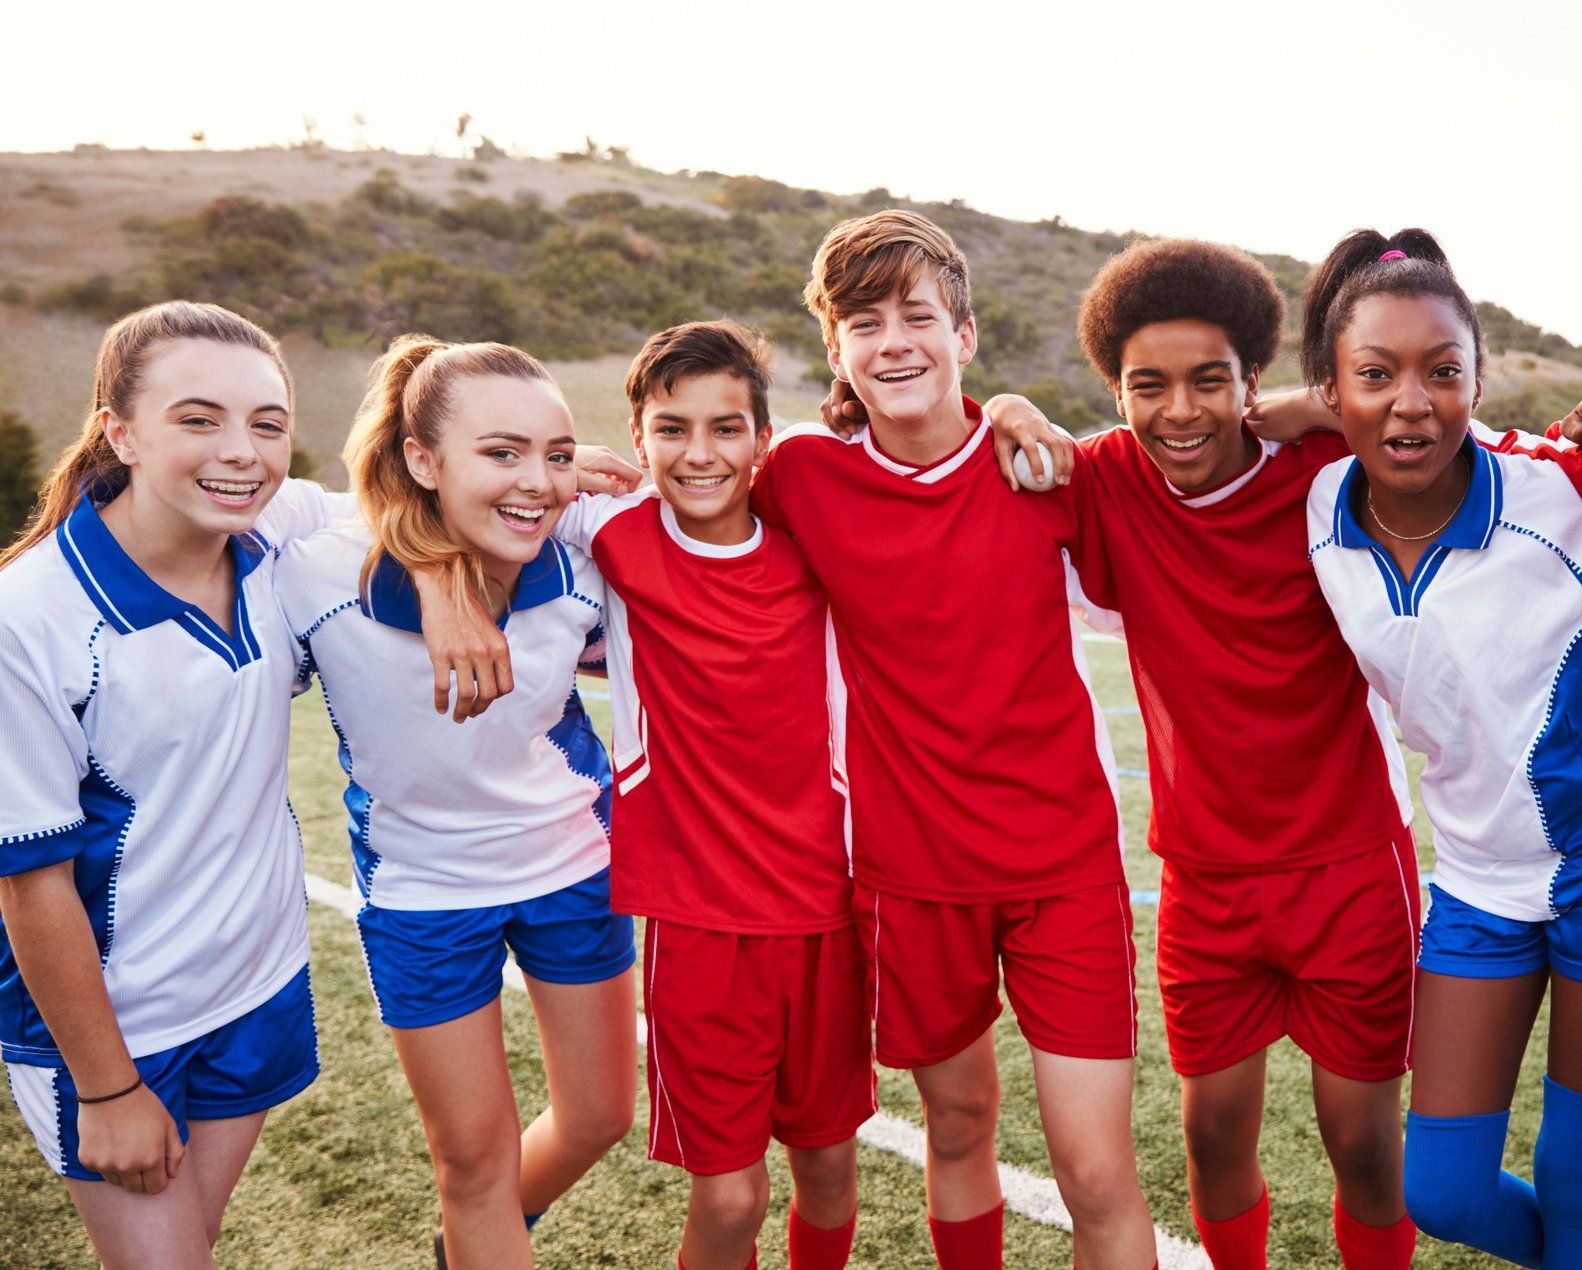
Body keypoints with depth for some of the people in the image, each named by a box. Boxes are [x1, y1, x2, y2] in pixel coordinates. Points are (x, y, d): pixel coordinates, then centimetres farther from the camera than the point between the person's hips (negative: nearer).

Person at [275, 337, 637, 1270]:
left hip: (575, 865, 4)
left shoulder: (578, 575, -19)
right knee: (475, 1160, 13)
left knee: (599, 1120, 20)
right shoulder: (320, 578, -29)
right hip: (423, 889, -3)